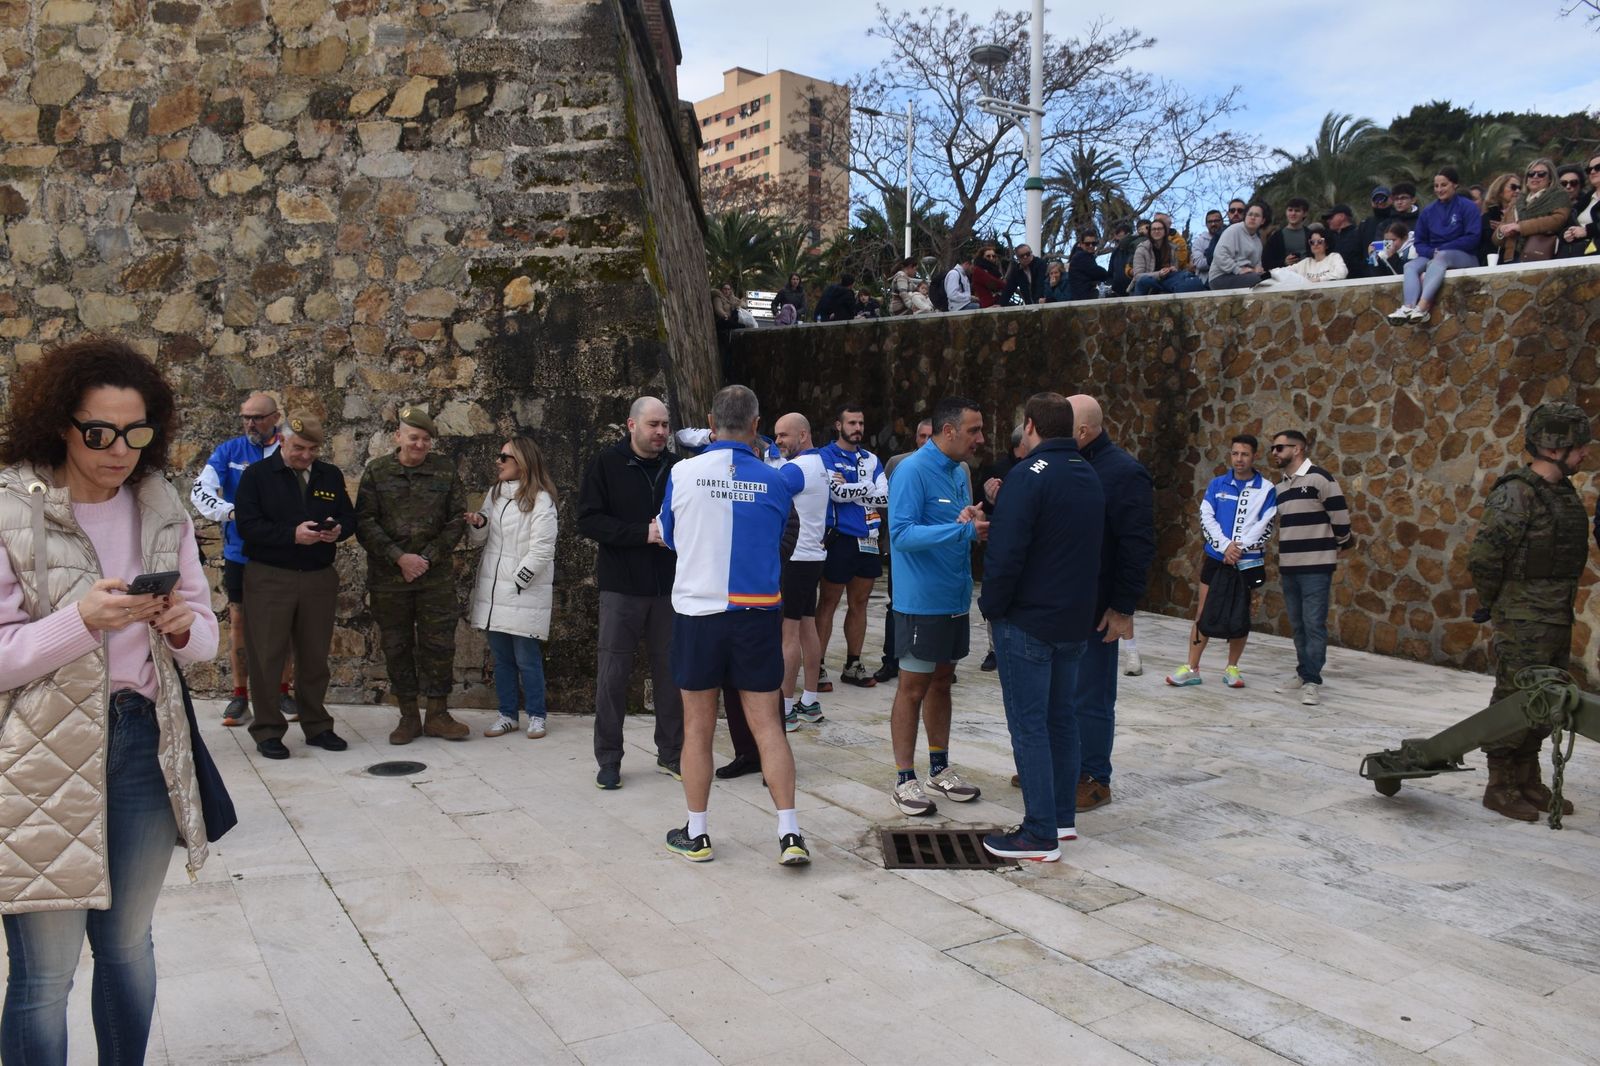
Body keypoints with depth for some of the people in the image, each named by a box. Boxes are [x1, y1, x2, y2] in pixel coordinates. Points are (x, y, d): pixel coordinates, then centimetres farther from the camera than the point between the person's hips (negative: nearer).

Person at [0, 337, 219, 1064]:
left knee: (129, 944, 17)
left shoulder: (162, 509, 5)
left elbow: (205, 635, 7)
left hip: (144, 742, 4)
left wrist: (182, 626, -14)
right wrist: (83, 620, -24)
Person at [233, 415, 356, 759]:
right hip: (269, 578, -3)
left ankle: (317, 726, 21)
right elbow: (247, 524, -10)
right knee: (267, 656, 0)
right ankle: (267, 731, 10)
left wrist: (338, 530, -12)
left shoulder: (331, 476, 12)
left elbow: (350, 518, 12)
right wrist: (292, 534, -22)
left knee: (315, 656, 10)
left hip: (320, 578, 4)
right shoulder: (257, 475, 0)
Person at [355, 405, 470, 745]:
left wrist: (428, 558, -8)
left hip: (437, 575, 0)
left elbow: (457, 519, 2)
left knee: (439, 644, 2)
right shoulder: (376, 472, 1)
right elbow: (364, 523, -3)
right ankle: (408, 717, 19)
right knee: (397, 646, 7)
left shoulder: (445, 470, 3)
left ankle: (437, 714, 15)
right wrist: (399, 558, -13)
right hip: (388, 577, 0)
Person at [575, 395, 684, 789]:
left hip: (668, 587, 3)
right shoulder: (607, 464, -2)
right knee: (613, 672, 2)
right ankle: (609, 760, 13)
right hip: (621, 587, -3)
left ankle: (670, 752, 22)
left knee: (671, 670, 9)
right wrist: (643, 532, -18)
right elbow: (588, 520, -9)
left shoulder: (675, 466, 5)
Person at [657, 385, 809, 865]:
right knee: (766, 723, 7)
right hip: (758, 613, 1)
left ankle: (696, 834, 21)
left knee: (698, 726, 11)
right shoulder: (775, 480, -3)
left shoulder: (682, 473, -6)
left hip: (698, 612, -1)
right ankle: (789, 833, 5)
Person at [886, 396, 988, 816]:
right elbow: (902, 534, -24)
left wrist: (975, 522, -4)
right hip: (921, 602, -8)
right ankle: (905, 779, 11)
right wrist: (963, 530, -30)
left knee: (941, 682, 17)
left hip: (955, 599, 8)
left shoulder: (960, 472, 10)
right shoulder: (912, 471, -16)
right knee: (913, 688, 1)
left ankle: (940, 768, 29)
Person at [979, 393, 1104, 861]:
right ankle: (1064, 815, 27)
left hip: (1027, 623, -8)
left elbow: (1005, 553, -22)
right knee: (1060, 716, 18)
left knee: (1029, 725, -2)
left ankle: (1040, 834, 2)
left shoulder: (1029, 475, -17)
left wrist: (992, 606, -8)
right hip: (1075, 621, 8)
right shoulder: (1089, 477, 10)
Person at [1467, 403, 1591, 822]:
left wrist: (1562, 606, 15)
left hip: (1558, 619, 9)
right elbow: (1483, 556, -20)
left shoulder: (1565, 492, 11)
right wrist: (1492, 603, -7)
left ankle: (1528, 782, 26)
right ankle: (1500, 787, 9)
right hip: (1523, 622, -9)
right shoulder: (1515, 494, -18)